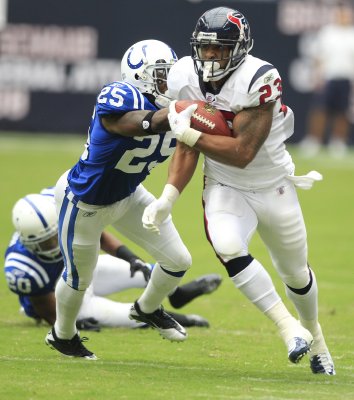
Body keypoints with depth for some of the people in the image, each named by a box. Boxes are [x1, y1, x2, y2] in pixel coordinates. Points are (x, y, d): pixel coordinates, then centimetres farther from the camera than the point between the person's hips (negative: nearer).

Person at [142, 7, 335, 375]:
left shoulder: (257, 80, -28)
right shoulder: (186, 79, -12)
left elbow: (241, 153, -31)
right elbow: (188, 149, -3)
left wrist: (189, 133, -32)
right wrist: (168, 198, -13)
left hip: (273, 188, -2)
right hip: (225, 189, 2)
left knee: (295, 273, 15)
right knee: (227, 247, -29)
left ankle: (314, 336, 45)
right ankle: (288, 326, -19)